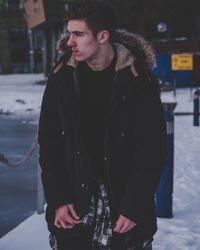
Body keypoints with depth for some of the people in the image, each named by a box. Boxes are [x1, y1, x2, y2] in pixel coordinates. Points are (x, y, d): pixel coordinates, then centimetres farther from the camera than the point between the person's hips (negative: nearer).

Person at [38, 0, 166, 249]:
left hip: (123, 203, -2)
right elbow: (48, 142, 4)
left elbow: (152, 149, -6)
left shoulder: (138, 79, -7)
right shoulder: (61, 78, 1)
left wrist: (134, 208, -11)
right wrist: (57, 200, -4)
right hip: (73, 202, 2)